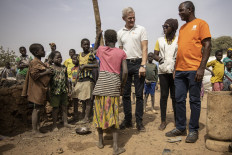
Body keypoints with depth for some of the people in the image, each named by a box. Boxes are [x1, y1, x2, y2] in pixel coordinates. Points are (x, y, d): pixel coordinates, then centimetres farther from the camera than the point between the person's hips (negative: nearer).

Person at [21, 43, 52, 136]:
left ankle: (37, 127, 25)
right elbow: (34, 75, -24)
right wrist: (46, 72, -19)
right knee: (37, 109, -4)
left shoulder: (39, 62, 15)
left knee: (39, 108, 15)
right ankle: (35, 130, 4)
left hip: (41, 89, 10)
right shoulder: (35, 62, -14)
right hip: (37, 89, -10)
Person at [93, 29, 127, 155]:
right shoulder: (121, 53, 4)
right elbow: (125, 72, -4)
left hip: (102, 83, 1)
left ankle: (100, 141, 27)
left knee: (100, 111, 13)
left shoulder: (101, 50, 7)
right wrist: (122, 85, 12)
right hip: (114, 84, 0)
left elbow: (95, 51, 33)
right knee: (114, 114, 4)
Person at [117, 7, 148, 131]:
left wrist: (143, 65, -14)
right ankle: (127, 120, 17)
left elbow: (144, 48, -3)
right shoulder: (120, 33, 13)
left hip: (138, 63, -3)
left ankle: (139, 121, 10)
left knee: (139, 94, 0)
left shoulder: (141, 29, 4)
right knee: (125, 94, 6)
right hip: (125, 64, 3)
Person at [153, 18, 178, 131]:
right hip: (163, 71, 1)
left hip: (175, 71, -1)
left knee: (175, 96, 3)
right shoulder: (160, 40, 13)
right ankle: (163, 121, 8)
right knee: (163, 95, 1)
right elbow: (155, 55, 11)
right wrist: (159, 59, -10)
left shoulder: (179, 40, 7)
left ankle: (177, 120, 16)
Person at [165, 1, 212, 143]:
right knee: (179, 100, 7)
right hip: (180, 70, 7)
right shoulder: (182, 28, 22)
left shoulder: (200, 23, 3)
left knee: (194, 100, 1)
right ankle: (180, 128, 18)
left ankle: (193, 130, 12)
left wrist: (202, 67, -15)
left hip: (194, 69, -6)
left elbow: (207, 46, -6)